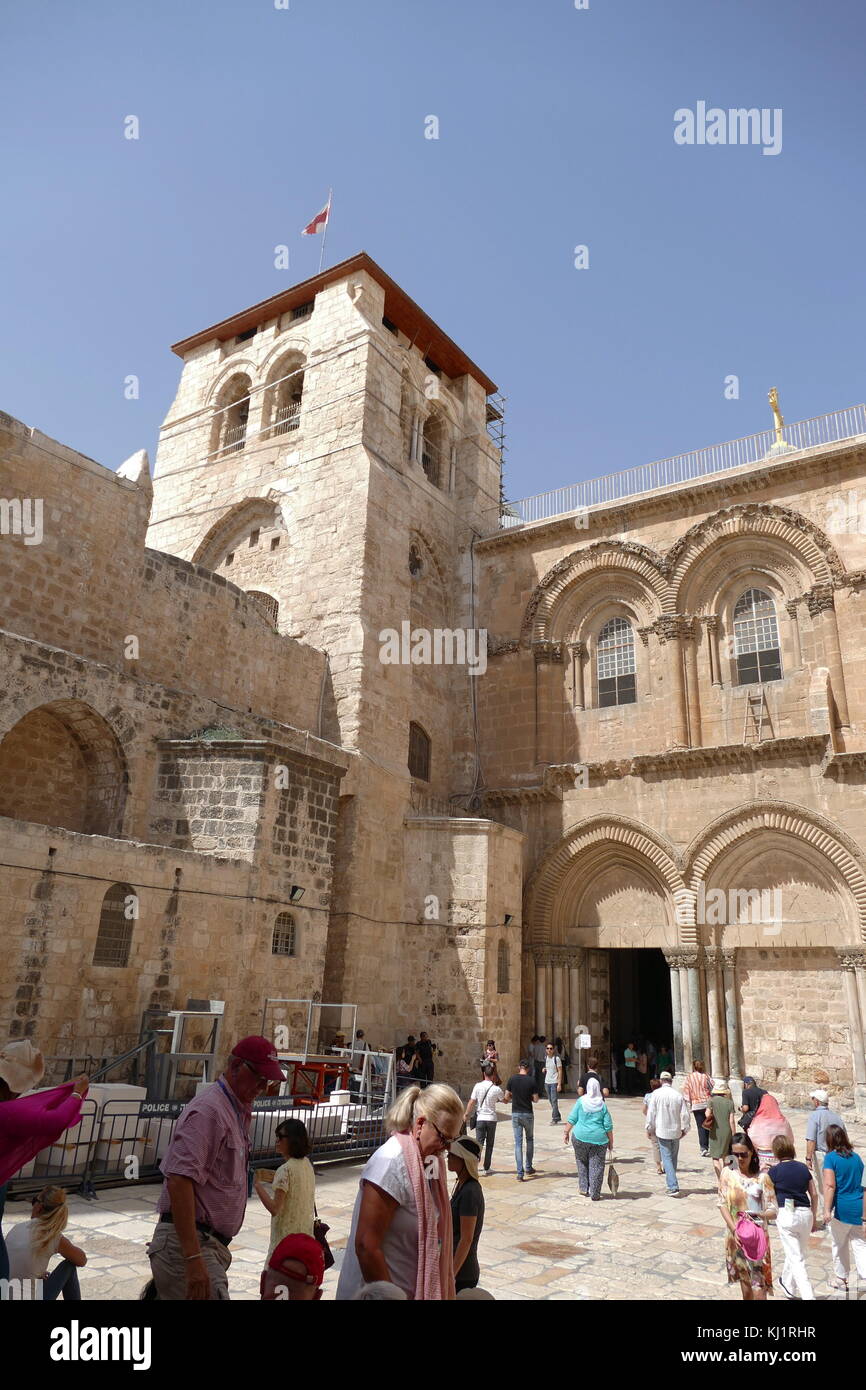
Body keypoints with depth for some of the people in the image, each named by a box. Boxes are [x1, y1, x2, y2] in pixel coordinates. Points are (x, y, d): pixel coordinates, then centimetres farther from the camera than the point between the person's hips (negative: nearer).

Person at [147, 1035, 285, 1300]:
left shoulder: (238, 1112, 15)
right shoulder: (209, 1110, -15)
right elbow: (179, 1181, -24)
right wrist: (193, 1259, -27)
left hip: (211, 1245, 9)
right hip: (186, 1245, -9)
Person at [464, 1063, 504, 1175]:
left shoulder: (478, 1086, -8)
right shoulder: (496, 1089, -9)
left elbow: (471, 1102, -5)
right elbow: (505, 1100, 8)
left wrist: (466, 1114, 5)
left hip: (480, 1119, 0)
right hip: (492, 1119, 0)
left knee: (479, 1142, 4)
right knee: (489, 1145, 13)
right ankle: (486, 1168, 16)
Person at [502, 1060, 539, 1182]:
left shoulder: (512, 1079, -6)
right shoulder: (531, 1080, -10)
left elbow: (506, 1097, -1)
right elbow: (536, 1099, -6)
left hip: (515, 1114, 1)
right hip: (528, 1114, -1)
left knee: (518, 1143, 3)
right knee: (530, 1139, 21)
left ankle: (520, 1173, -1)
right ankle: (528, 1167, 28)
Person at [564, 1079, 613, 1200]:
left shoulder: (580, 1101, -5)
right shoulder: (603, 1105, -3)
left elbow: (572, 1119, -4)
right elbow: (608, 1126, -1)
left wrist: (566, 1133, 7)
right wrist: (611, 1142, 9)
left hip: (580, 1137, 0)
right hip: (599, 1139, 0)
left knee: (582, 1163, 20)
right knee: (596, 1167, 9)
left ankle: (584, 1189, 22)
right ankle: (595, 1194, 13)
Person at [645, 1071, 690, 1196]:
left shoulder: (656, 1094, -10)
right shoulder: (678, 1095, -4)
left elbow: (651, 1112, -7)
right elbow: (684, 1114, -1)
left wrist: (650, 1128, 5)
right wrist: (684, 1129, 14)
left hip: (662, 1131, -3)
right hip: (676, 1131, 3)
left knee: (667, 1158, -1)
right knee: (673, 1158, 18)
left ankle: (673, 1187, -9)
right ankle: (671, 1183, 28)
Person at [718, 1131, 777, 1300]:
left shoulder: (761, 1177, -8)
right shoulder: (728, 1173, -1)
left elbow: (773, 1211, -8)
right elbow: (722, 1204, -2)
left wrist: (760, 1215, -28)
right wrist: (734, 1229, -14)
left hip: (758, 1236, -3)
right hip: (737, 1236, 3)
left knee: (758, 1289, -5)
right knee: (745, 1285, 15)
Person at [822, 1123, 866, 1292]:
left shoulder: (831, 1157, -11)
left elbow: (830, 1185, -18)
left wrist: (827, 1210, -17)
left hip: (841, 1208, -4)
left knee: (839, 1245, 14)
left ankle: (841, 1279, 28)